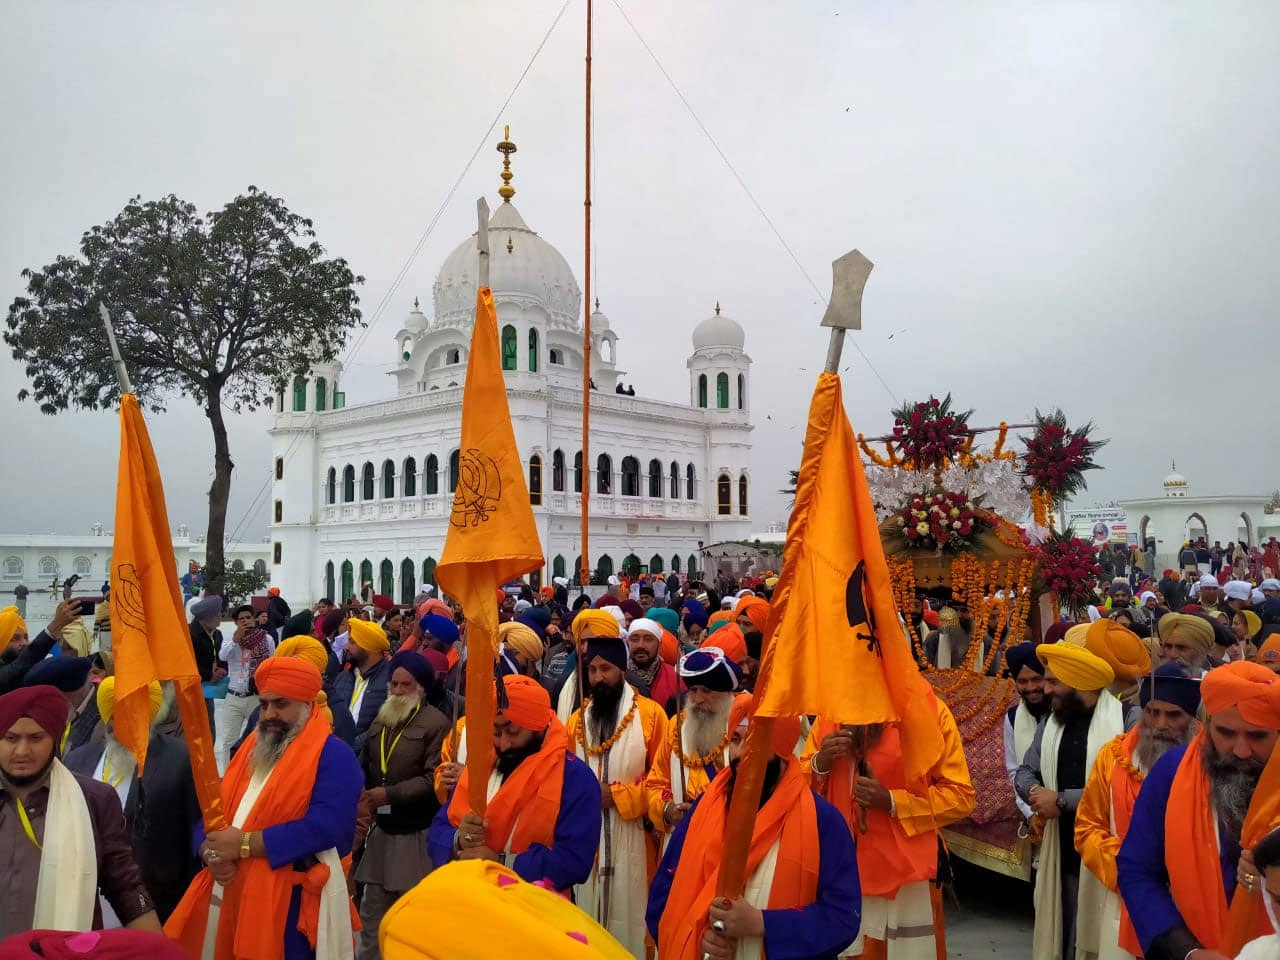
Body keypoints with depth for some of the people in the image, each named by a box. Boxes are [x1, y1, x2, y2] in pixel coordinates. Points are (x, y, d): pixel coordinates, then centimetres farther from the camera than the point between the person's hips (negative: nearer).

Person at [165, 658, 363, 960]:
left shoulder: (334, 755, -11)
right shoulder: (251, 749, 14)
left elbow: (326, 826, -24)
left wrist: (244, 844, -20)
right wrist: (210, 851, -10)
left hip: (290, 903, -7)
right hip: (228, 898, 7)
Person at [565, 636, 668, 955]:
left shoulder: (650, 714, -4)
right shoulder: (577, 719, 10)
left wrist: (618, 795, -13)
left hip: (632, 837, -4)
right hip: (586, 839, 4)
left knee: (629, 914, 2)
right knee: (589, 912, 11)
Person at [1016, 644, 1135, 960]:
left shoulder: (1127, 720, -12)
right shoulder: (1051, 721, 11)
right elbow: (1025, 772, 13)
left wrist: (1062, 800, -16)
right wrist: (1035, 792, -10)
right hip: (1064, 851, 6)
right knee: (1063, 933, 15)